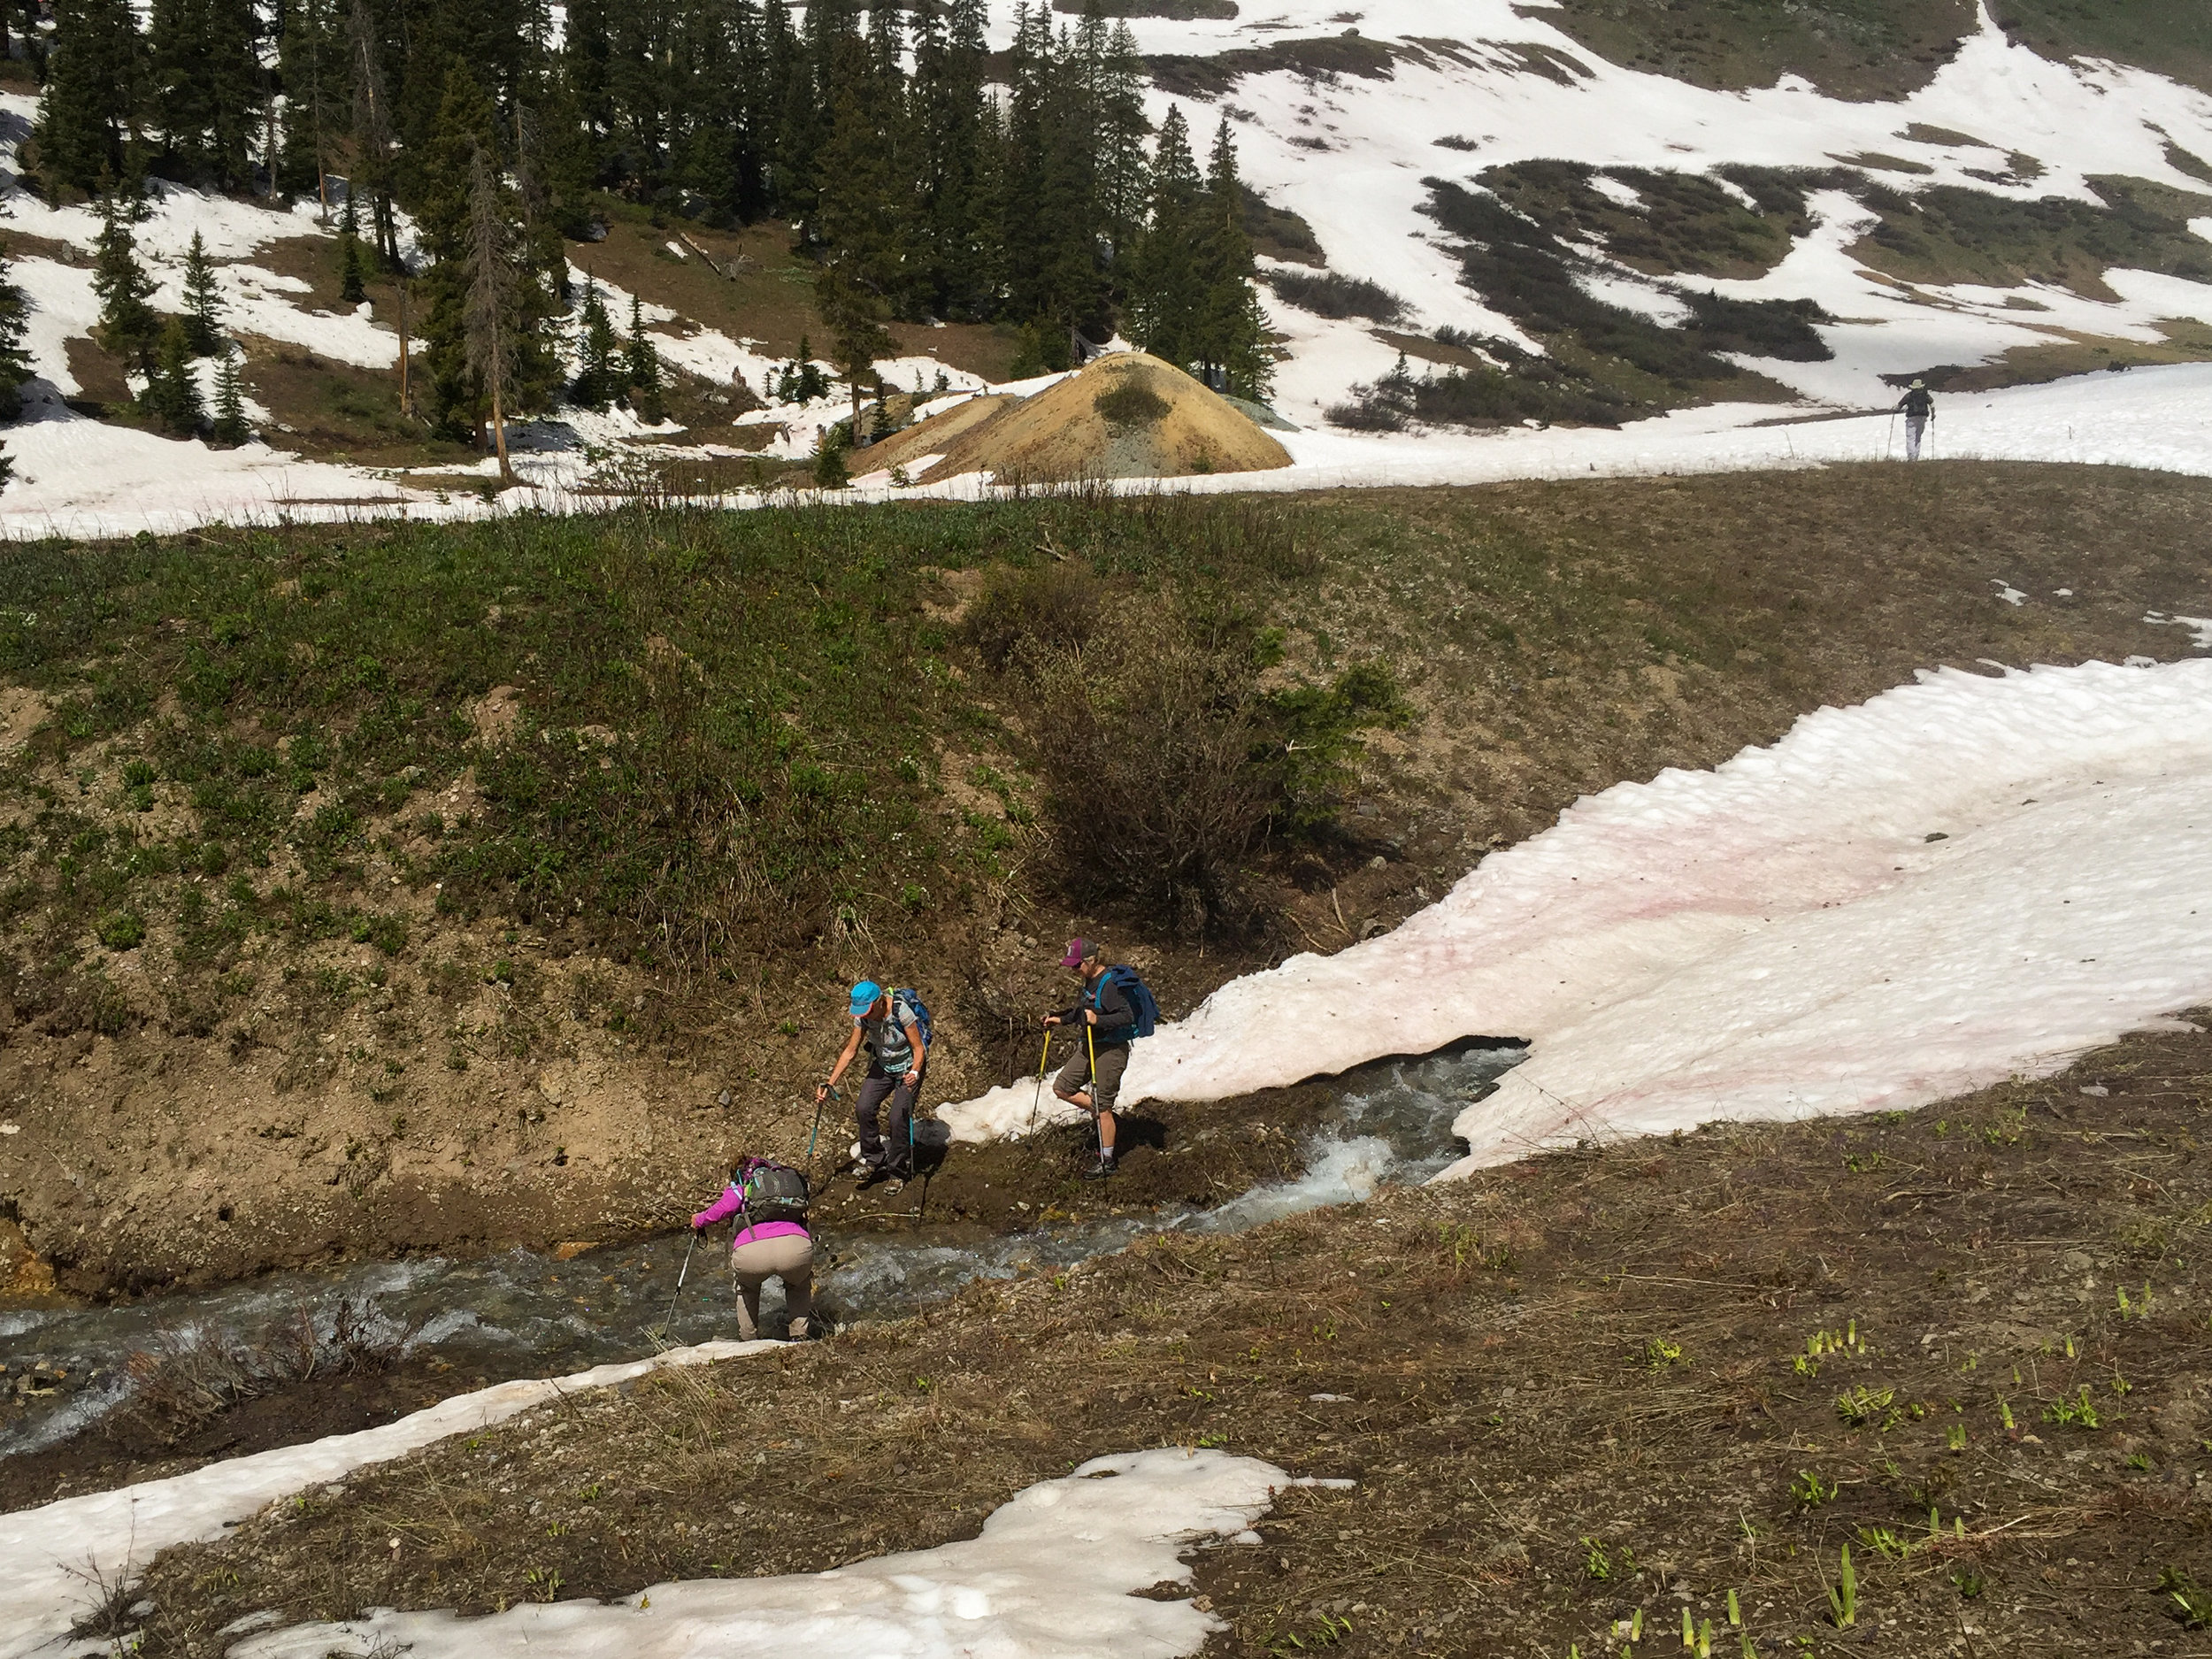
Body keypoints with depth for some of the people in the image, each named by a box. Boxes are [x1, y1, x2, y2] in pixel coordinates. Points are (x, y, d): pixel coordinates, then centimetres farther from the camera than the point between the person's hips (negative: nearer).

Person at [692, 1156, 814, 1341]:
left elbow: (726, 1207, 4)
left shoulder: (738, 1187, 28)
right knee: (799, 1284, 37)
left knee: (746, 1284, 36)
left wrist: (700, 1220, 26)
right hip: (796, 1247, 1)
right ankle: (799, 1335, 22)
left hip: (751, 1252, -1)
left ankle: (749, 1340, 32)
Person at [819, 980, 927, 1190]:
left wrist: (914, 1073, -38)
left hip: (908, 1068, -5)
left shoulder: (902, 1012, -29)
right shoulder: (863, 1017, -13)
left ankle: (898, 1174, 2)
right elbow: (850, 1051, -3)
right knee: (863, 1108, -14)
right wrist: (830, 1083, -6)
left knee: (898, 1117, -15)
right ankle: (873, 1160, 4)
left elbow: (919, 1048, -21)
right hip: (882, 1066, 5)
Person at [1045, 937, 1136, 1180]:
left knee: (1102, 1107, -2)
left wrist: (1098, 1020, -37)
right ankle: (1104, 1115, 21)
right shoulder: (1090, 981, 7)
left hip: (1111, 1050, -10)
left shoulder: (1109, 985, -22)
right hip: (1090, 1047, 10)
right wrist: (1061, 1019, 18)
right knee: (1062, 1088, 10)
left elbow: (1127, 1016, -28)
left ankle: (1107, 1162, 10)